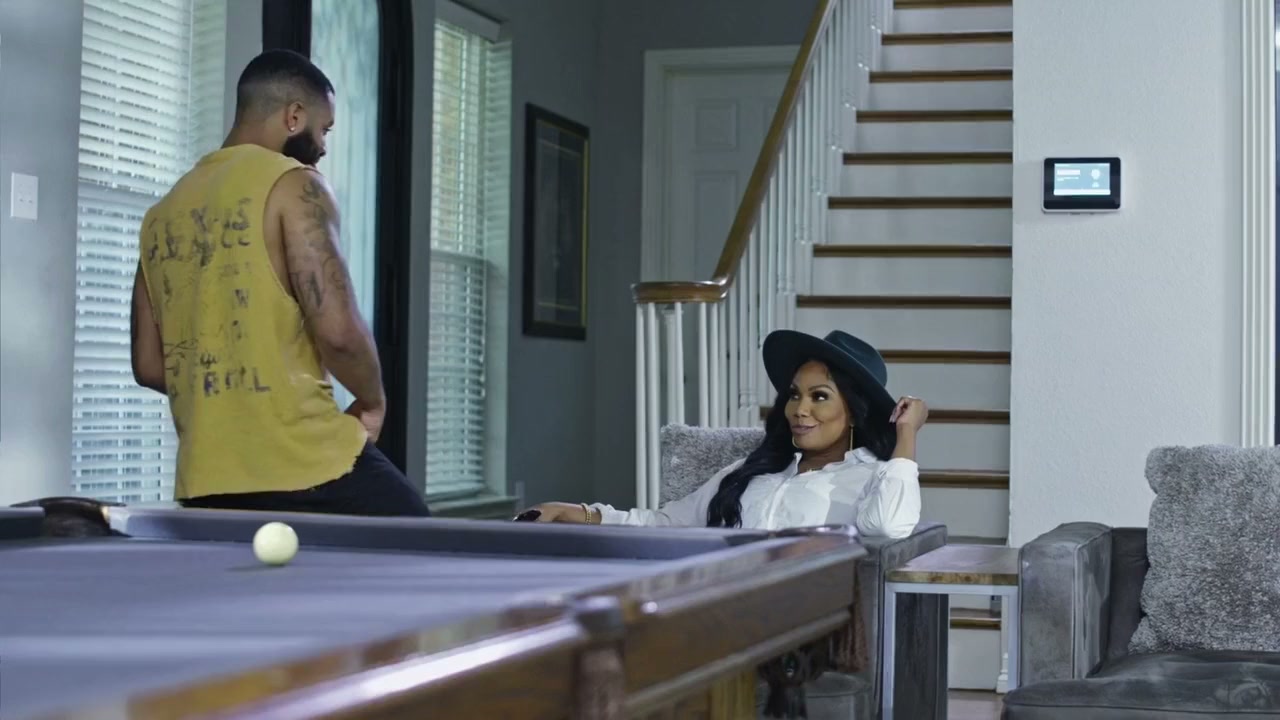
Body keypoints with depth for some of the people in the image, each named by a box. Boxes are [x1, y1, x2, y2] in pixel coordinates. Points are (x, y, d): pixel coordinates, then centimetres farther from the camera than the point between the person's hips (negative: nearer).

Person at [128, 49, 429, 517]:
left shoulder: (163, 214, 15)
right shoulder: (292, 184, -5)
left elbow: (148, 366, 17)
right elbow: (337, 329, -15)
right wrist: (372, 401, 3)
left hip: (204, 483, 7)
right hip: (310, 466, -7)